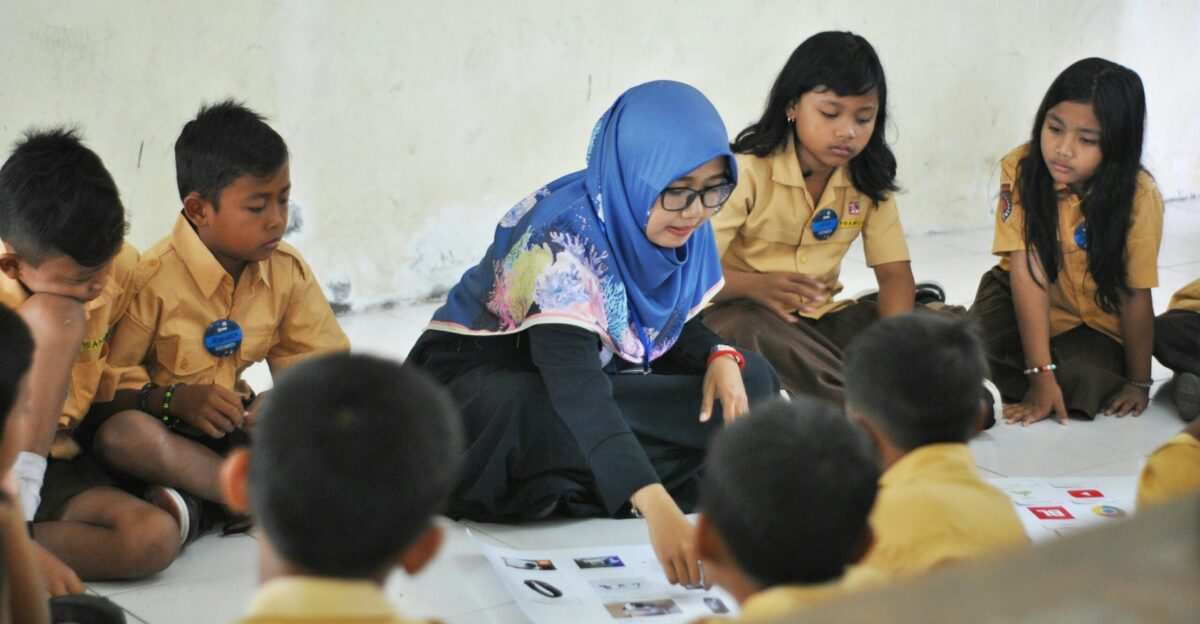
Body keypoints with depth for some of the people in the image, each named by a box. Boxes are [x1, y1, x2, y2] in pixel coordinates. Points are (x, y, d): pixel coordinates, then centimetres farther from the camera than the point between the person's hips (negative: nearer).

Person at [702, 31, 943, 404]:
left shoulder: (868, 178, 1)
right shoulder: (747, 172, -15)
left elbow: (894, 273, -2)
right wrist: (755, 286, -42)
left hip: (820, 317, 5)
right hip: (743, 313, -5)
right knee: (749, 330, -41)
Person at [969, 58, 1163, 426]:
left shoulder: (1138, 197, -23)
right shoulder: (1021, 170, -20)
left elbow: (1137, 296, -15)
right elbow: (1028, 272, -24)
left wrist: (1139, 382, -7)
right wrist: (1041, 375, -29)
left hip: (1094, 325, 0)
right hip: (1023, 305, 1)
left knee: (1081, 379, -30)